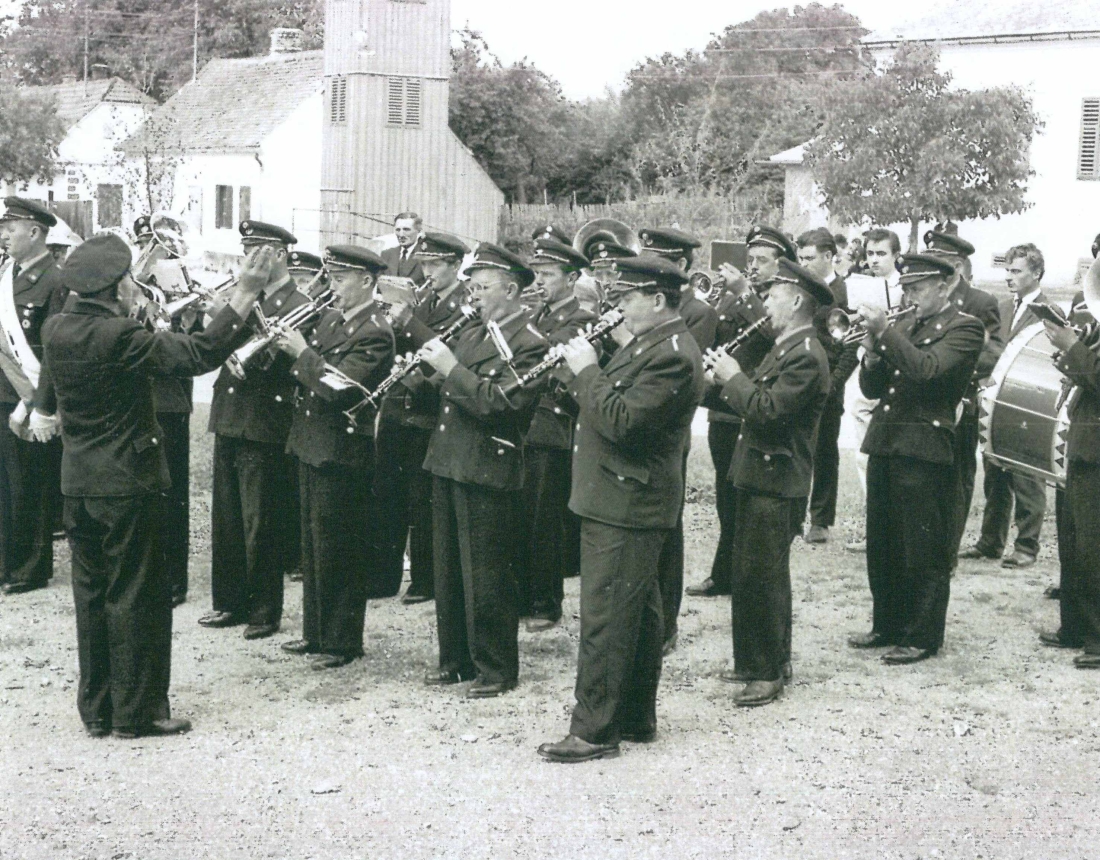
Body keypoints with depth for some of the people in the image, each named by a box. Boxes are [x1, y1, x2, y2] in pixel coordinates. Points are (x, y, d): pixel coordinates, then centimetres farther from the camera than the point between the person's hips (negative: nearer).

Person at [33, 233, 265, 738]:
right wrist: (244, 297, -22)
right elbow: (199, 355, -24)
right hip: (125, 484, -8)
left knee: (91, 594, 13)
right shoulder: (117, 336, -21)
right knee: (137, 596, 2)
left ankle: (96, 708, 21)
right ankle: (137, 710, 9)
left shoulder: (57, 330, 2)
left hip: (77, 482, 8)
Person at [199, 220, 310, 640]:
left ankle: (265, 611, 11)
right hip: (228, 420, 7)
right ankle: (230, 601, 24)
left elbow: (285, 365, -17)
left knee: (260, 525, 0)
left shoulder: (298, 307, -7)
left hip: (264, 427, -7)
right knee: (225, 520, 13)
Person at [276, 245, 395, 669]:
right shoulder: (331, 318, 11)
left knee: (339, 552, -1)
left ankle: (342, 642, 10)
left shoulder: (374, 332, -15)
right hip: (311, 445, 9)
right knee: (313, 545, 17)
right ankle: (316, 631, 28)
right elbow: (304, 373, 14)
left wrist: (302, 352, -17)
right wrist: (289, 348, -3)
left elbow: (338, 387, -24)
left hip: (342, 454, -9)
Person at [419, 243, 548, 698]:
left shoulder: (529, 344, -12)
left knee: (486, 576, -1)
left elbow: (499, 404, -23)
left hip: (487, 472, -8)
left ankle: (496, 669, 12)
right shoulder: (473, 333, 15)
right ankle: (456, 658, 28)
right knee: (448, 570, 16)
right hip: (448, 464, 9)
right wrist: (431, 367, 1)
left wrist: (451, 369, -21)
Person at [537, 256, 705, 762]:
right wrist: (585, 367, 2)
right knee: (637, 613, 17)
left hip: (624, 507, -11)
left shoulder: (672, 356, -19)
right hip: (627, 500, 11)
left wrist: (587, 370, -17)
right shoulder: (648, 343, 14)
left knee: (604, 617, -6)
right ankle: (637, 717, 27)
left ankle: (594, 731, 0)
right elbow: (609, 402, 16)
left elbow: (622, 421, -26)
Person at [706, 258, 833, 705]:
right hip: (759, 478, 10)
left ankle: (767, 673, 4)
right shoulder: (786, 348, 15)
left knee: (762, 577, -5)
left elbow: (768, 409, -26)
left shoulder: (806, 355, -18)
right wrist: (729, 375, 1)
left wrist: (734, 376, -14)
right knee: (750, 573, 16)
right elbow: (758, 401, 16)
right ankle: (767, 659, 28)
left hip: (776, 484, -10)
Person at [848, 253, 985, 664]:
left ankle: (923, 636, 9)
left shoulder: (964, 328, -5)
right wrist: (872, 353, -5)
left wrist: (885, 332, -21)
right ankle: (888, 625, 26)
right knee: (882, 548, 14)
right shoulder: (904, 326, 16)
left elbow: (927, 369, -22)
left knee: (924, 552, 0)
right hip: (884, 445, 7)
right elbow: (872, 389, 13)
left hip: (925, 450, -7)